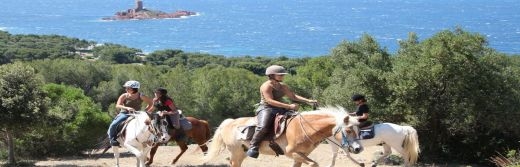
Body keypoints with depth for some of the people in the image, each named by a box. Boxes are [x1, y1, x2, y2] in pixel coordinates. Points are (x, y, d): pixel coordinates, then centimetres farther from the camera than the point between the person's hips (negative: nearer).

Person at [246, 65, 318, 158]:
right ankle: (253, 146, -20)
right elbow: (270, 101, -23)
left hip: (280, 109, 9)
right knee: (263, 127, -34)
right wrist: (289, 106, -27)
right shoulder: (266, 86, -12)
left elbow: (293, 96, 16)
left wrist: (308, 101, 1)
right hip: (266, 109, -9)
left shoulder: (282, 86, 14)